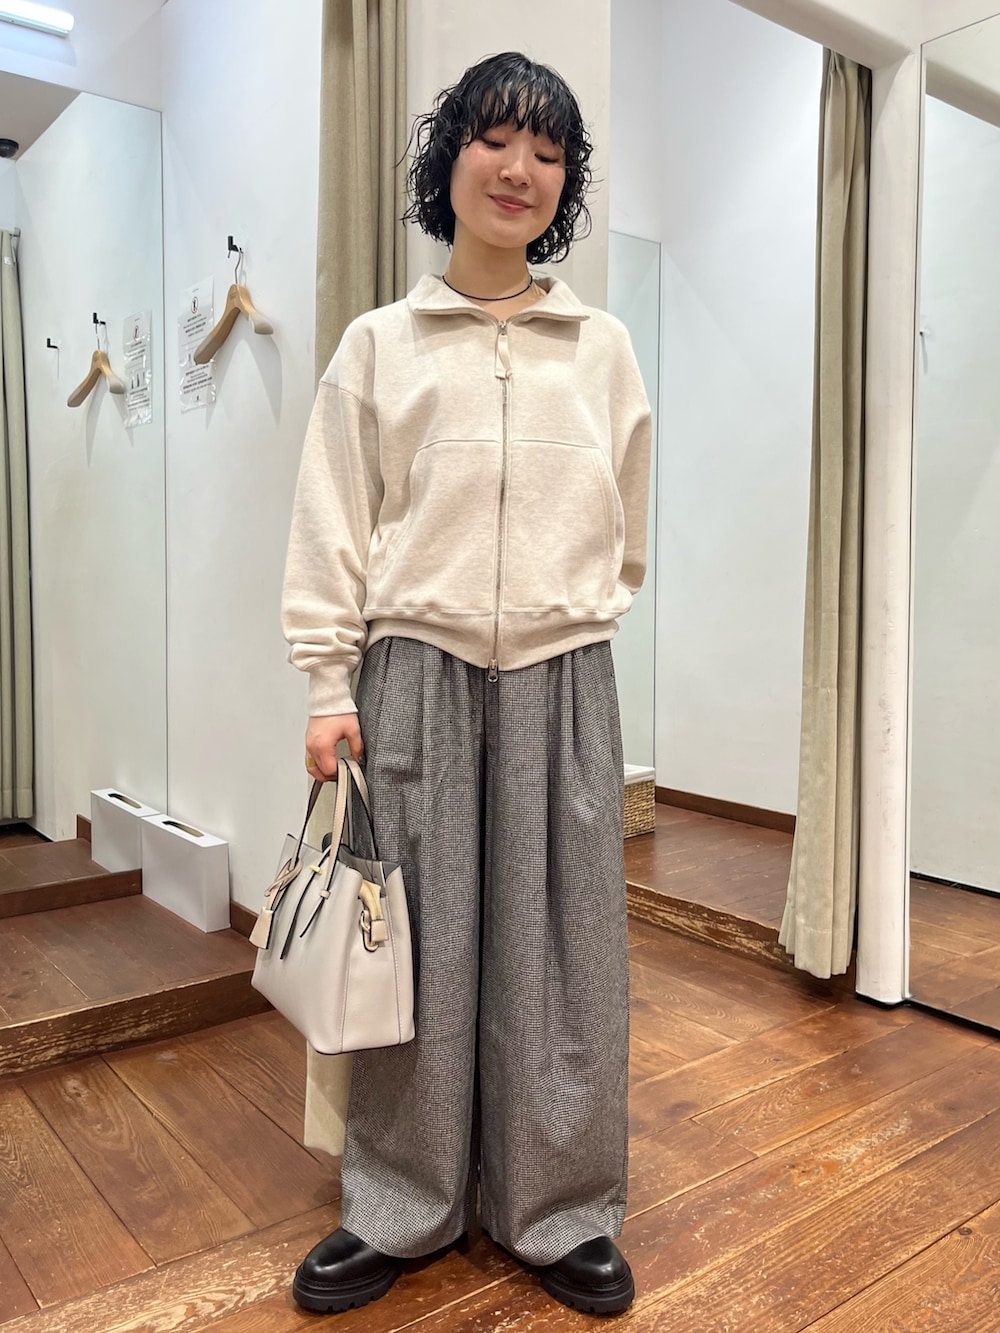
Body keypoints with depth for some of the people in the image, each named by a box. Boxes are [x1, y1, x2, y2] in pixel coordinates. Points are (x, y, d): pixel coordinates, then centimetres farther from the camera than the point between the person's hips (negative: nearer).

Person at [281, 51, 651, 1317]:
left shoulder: (604, 348, 10)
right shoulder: (379, 344, 6)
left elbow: (625, 529, 15)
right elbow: (331, 528, 2)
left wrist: (570, 615, 13)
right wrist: (330, 682, -3)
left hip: (562, 679, 1)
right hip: (418, 674, -1)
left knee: (561, 949, 7)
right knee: (418, 945, 6)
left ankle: (560, 1213, 26)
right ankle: (401, 1208, 26)